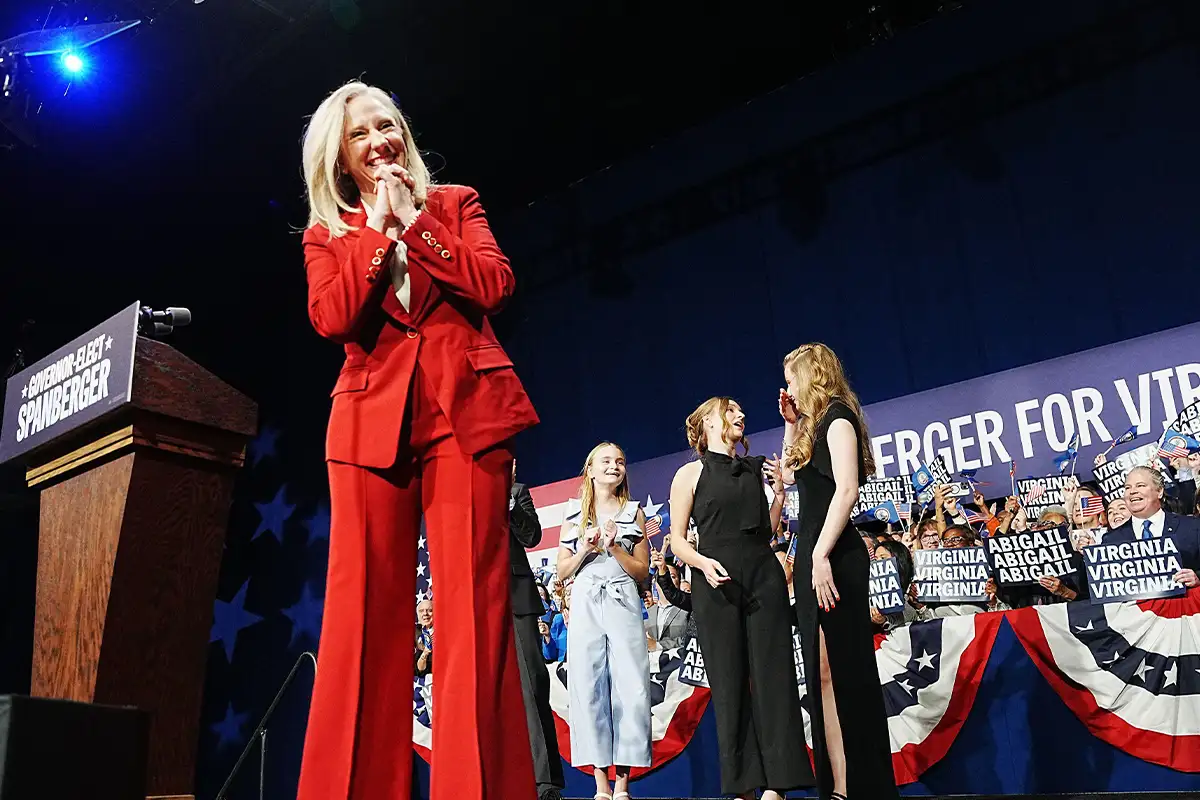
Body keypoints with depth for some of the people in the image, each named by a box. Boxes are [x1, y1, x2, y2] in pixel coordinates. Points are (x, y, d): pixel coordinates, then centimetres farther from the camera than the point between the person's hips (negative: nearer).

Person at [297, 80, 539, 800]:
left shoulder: (455, 203, 17)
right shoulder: (327, 235, 18)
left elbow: (494, 286, -1)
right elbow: (332, 318, -2)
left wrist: (412, 219, -1)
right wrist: (377, 229, 0)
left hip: (466, 409, -1)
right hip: (371, 418, 1)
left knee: (473, 604, -8)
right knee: (367, 611, -4)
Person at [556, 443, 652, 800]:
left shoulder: (633, 512, 12)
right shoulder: (575, 512, 12)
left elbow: (642, 571, 9)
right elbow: (562, 572, 11)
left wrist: (614, 546, -6)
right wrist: (585, 548, -6)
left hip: (623, 603, 0)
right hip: (585, 603, 0)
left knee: (631, 687, -8)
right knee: (588, 687, -5)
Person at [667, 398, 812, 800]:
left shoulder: (756, 469, 16)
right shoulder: (690, 473, 6)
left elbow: (768, 530, 15)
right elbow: (677, 539, 1)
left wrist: (781, 487, 6)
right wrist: (704, 563, -16)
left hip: (764, 576, 3)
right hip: (716, 583, -3)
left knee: (772, 675, -3)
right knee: (729, 681, 0)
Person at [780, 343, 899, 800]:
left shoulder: (837, 418, -7)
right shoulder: (816, 423, 20)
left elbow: (846, 489, -19)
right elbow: (790, 475, 29)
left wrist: (822, 555, -23)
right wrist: (792, 425, 21)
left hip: (834, 559, -10)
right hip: (812, 556, 10)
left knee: (841, 671, -9)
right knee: (824, 673, 8)